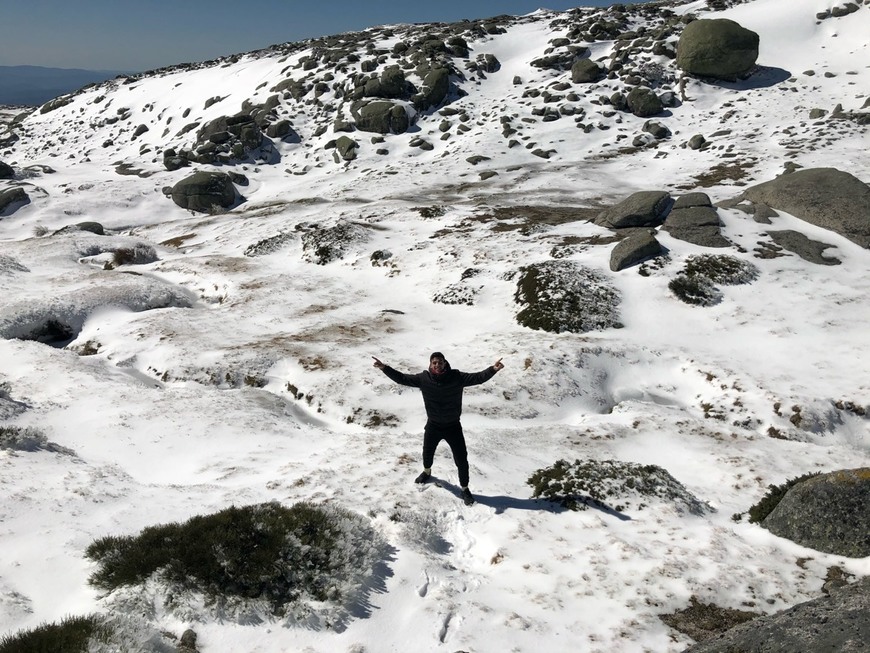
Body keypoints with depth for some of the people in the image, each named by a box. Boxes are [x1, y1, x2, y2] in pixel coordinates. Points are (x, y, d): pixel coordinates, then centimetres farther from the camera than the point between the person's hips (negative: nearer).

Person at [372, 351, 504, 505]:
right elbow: (402, 378, -9)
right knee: (427, 453, 25)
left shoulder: (456, 377, -19)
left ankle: (465, 489, 26)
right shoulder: (424, 378, -14)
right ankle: (427, 472, 60)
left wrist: (493, 369, -41)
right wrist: (384, 368, -19)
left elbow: (478, 378, -25)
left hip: (453, 426, -2)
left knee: (461, 459, 3)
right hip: (433, 425, 2)